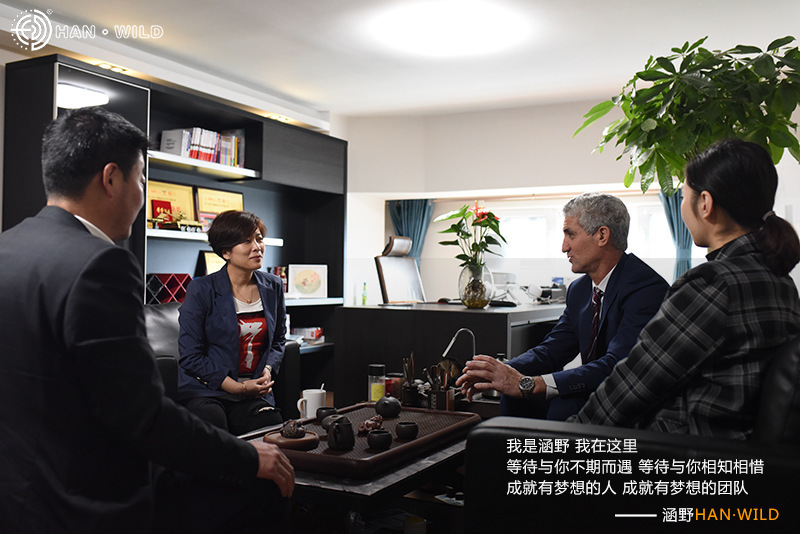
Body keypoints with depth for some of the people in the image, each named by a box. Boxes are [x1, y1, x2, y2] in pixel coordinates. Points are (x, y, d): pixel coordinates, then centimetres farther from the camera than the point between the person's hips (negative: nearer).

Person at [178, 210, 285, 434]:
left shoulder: (273, 287, 8)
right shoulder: (201, 290, -7)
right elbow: (190, 356, -7)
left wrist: (268, 370, 0)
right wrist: (238, 387, -13)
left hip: (255, 395, 4)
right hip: (206, 391, -4)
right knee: (214, 422, -36)